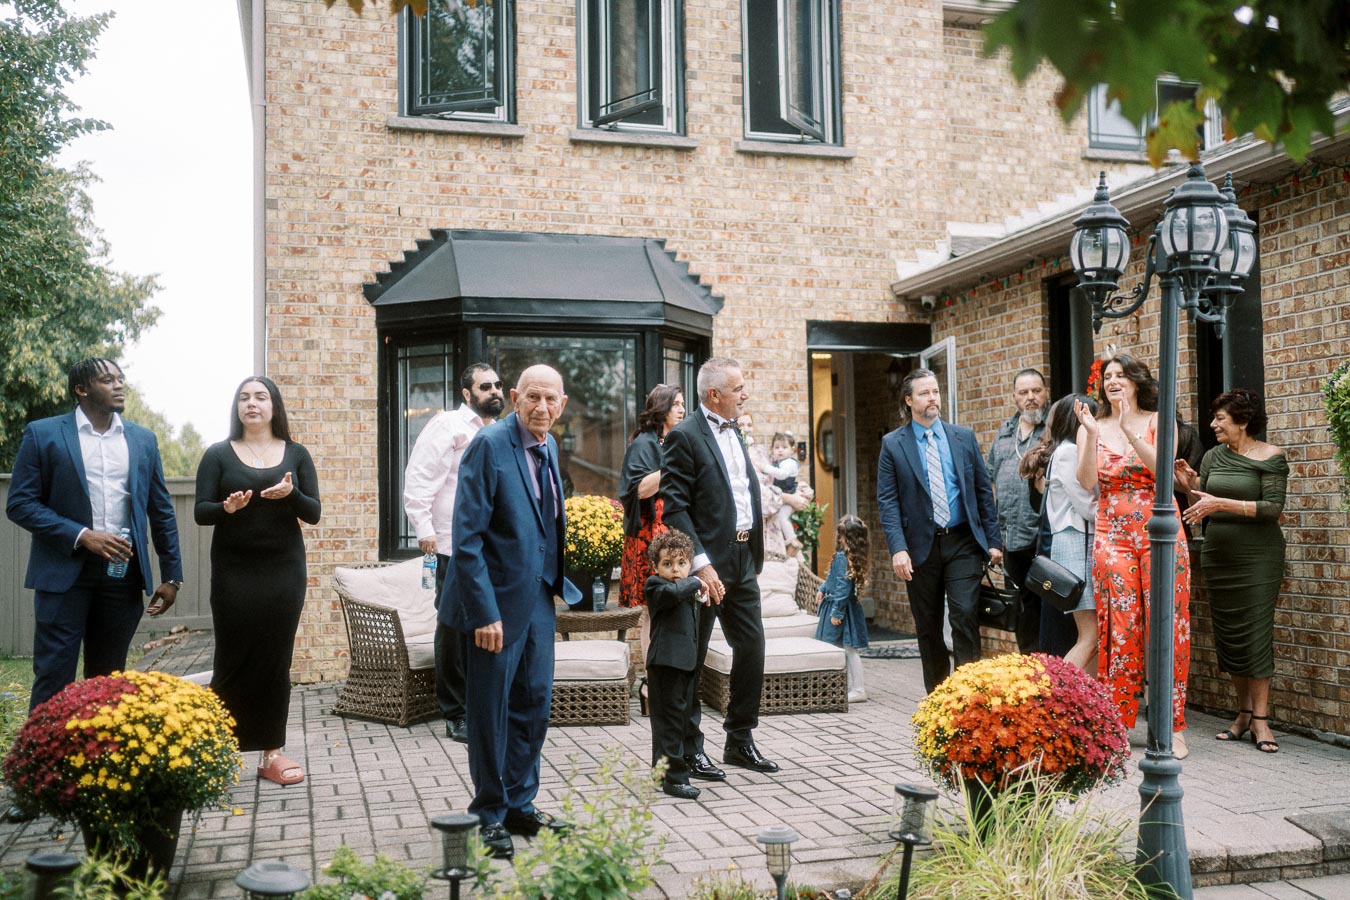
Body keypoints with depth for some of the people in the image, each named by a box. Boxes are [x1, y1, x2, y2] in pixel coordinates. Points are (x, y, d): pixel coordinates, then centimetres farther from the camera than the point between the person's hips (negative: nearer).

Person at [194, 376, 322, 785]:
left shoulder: (296, 454, 8)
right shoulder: (218, 454, 4)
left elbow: (313, 513, 2)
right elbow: (200, 511, -1)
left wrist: (291, 494, -19)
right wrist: (226, 508, -23)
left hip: (284, 570, 2)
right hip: (233, 572, -1)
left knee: (276, 661, 4)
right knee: (233, 660, -4)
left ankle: (272, 753, 11)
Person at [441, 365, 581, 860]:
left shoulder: (548, 446, 8)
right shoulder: (490, 444, -16)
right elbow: (467, 536, -19)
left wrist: (562, 584, 11)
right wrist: (485, 612, -22)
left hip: (538, 598, 8)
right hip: (496, 601, -7)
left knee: (534, 704, 15)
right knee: (490, 710, 6)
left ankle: (520, 805, 30)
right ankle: (489, 815, 22)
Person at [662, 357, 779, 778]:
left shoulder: (733, 432, 15)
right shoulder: (684, 437, -10)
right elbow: (675, 507, -15)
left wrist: (755, 555, 14)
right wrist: (701, 564, -21)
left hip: (742, 560, 8)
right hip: (706, 564, -8)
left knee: (752, 649, 12)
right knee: (691, 660, 2)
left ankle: (740, 740, 25)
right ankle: (689, 750, 12)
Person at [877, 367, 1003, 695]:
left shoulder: (964, 437, 7)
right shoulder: (893, 444, 1)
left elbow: (984, 491, 9)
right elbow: (887, 501, -4)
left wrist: (993, 540, 4)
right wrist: (898, 548, -15)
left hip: (963, 543, 1)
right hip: (921, 545, 0)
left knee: (965, 613, -12)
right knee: (928, 627, 7)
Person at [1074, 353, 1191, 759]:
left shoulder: (1157, 421, 5)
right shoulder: (1092, 426, 9)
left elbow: (1163, 471, -11)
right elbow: (1087, 481, -5)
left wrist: (1130, 432, -21)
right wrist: (1091, 434, -17)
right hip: (1112, 536, 1)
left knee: (1166, 627, -2)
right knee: (1120, 629, -1)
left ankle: (1172, 728, 7)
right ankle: (1116, 723, 8)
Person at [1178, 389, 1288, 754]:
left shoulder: (1270, 457, -5)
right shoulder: (1213, 457, 9)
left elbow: (1273, 508, -15)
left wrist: (1222, 504, -21)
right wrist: (1191, 486, -6)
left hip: (1257, 556, -5)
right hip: (1218, 555, 5)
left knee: (1255, 633, -6)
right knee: (1228, 635, 7)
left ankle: (1260, 718, 0)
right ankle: (1244, 712, 17)